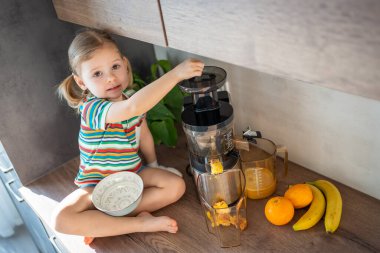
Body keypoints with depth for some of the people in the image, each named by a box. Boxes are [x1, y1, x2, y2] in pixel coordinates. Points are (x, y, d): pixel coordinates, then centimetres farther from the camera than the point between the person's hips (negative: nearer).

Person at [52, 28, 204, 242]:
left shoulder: (133, 101, -7)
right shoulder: (90, 108, -30)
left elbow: (144, 136, 10)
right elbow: (132, 108, -51)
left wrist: (154, 166, 14)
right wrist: (176, 74, -55)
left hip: (134, 174, 5)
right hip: (98, 183, -5)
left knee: (176, 186, -16)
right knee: (62, 219, -27)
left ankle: (100, 224, -14)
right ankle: (141, 223, -20)